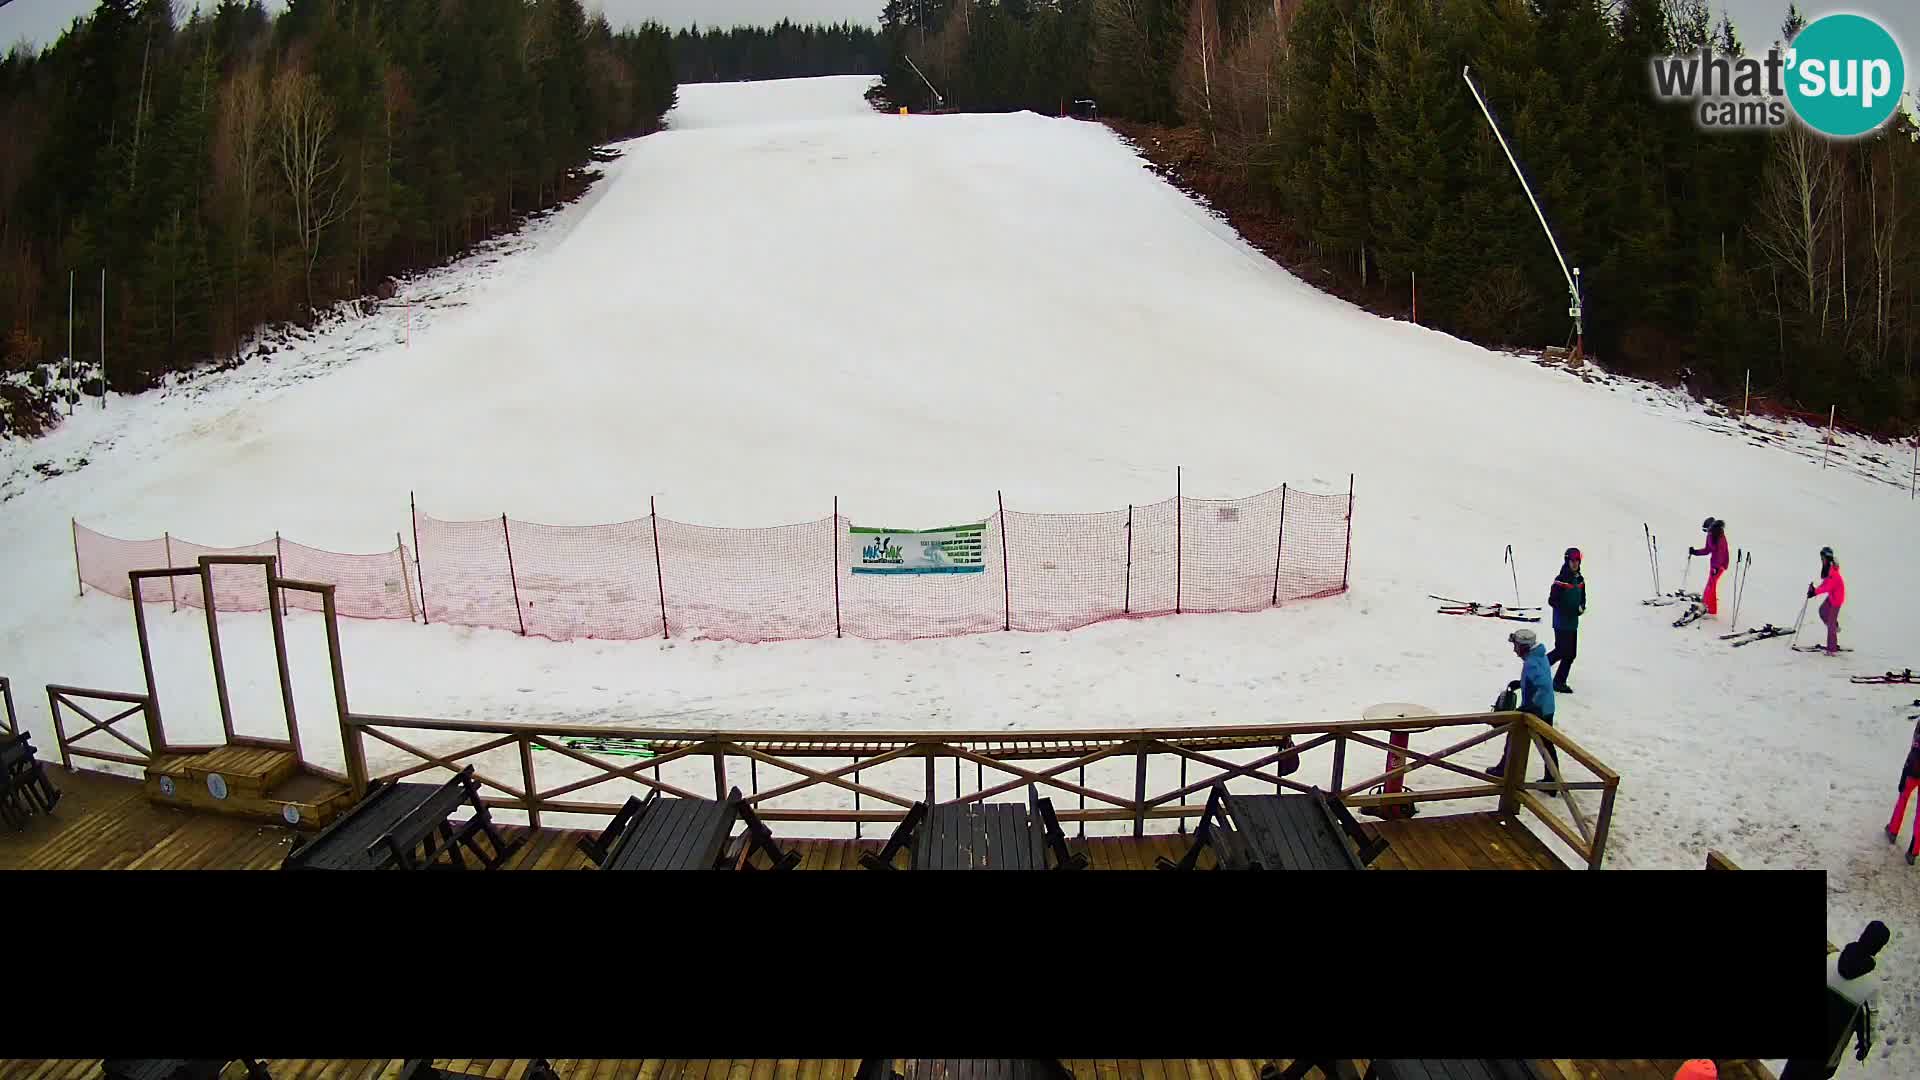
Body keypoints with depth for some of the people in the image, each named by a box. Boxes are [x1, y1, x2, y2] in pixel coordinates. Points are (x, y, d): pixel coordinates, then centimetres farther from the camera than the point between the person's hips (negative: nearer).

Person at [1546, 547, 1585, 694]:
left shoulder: (1580, 580, 8)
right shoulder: (1561, 580, -15)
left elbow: (1582, 597, 20)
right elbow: (1552, 600, -16)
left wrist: (1582, 607, -1)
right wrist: (1567, 610, -22)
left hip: (1573, 623, 8)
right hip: (1561, 623, -7)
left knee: (1571, 654, 8)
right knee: (1562, 652, -9)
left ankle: (1559, 682, 17)